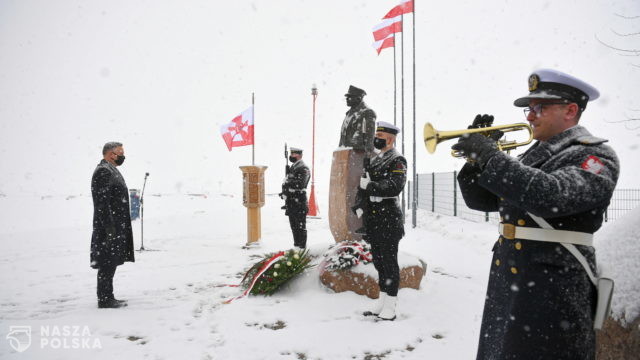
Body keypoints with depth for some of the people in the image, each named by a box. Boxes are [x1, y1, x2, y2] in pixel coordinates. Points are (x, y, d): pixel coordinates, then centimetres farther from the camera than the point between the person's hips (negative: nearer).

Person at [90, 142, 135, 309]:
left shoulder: (111, 170, 19)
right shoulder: (103, 171, -13)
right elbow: (102, 201, -21)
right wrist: (109, 226, -24)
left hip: (116, 227, 10)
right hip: (110, 227, -10)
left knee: (110, 263, 14)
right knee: (108, 264, -5)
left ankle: (107, 297, 21)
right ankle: (104, 299, 2)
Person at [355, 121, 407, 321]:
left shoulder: (397, 160, -8)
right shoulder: (376, 160, 17)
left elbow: (394, 187, -22)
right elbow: (366, 185, 19)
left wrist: (369, 185, -17)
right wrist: (361, 206, 5)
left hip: (388, 219, -8)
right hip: (374, 218, 8)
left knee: (389, 262, -1)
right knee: (379, 261, 14)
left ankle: (390, 309, 8)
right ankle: (382, 303, 25)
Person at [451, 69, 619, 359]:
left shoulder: (595, 155, -7)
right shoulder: (529, 156, 14)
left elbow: (552, 195, -27)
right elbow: (480, 200, 14)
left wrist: (491, 157, -24)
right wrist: (477, 153, -1)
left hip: (553, 290, -7)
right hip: (505, 280, 7)